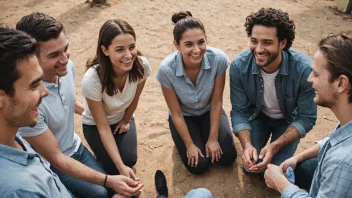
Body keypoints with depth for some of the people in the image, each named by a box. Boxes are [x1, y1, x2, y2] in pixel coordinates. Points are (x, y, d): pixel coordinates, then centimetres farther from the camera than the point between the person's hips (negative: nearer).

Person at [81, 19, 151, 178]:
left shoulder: (142, 65, -28)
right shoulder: (92, 80, -37)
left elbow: (135, 98, -5)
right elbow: (103, 128, -27)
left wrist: (125, 121, 8)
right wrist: (121, 166, -33)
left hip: (122, 119, 3)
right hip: (95, 125, -2)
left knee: (130, 159, -17)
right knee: (114, 167, -17)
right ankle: (102, 152, 17)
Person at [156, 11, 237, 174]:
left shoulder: (219, 59, -30)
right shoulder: (167, 69, -33)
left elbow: (216, 102, -16)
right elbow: (176, 113, -18)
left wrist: (213, 138, -13)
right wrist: (190, 144, -13)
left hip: (209, 112, 2)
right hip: (184, 116, -1)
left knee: (227, 157, -9)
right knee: (199, 165, -10)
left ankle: (204, 135, 20)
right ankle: (184, 139, 20)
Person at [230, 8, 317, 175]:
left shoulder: (304, 69, -34)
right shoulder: (239, 66, -28)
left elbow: (306, 118, -22)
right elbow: (239, 111, -16)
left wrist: (274, 147, -33)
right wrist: (247, 145, -33)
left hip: (289, 119, -1)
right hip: (257, 115, 2)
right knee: (251, 167, -9)